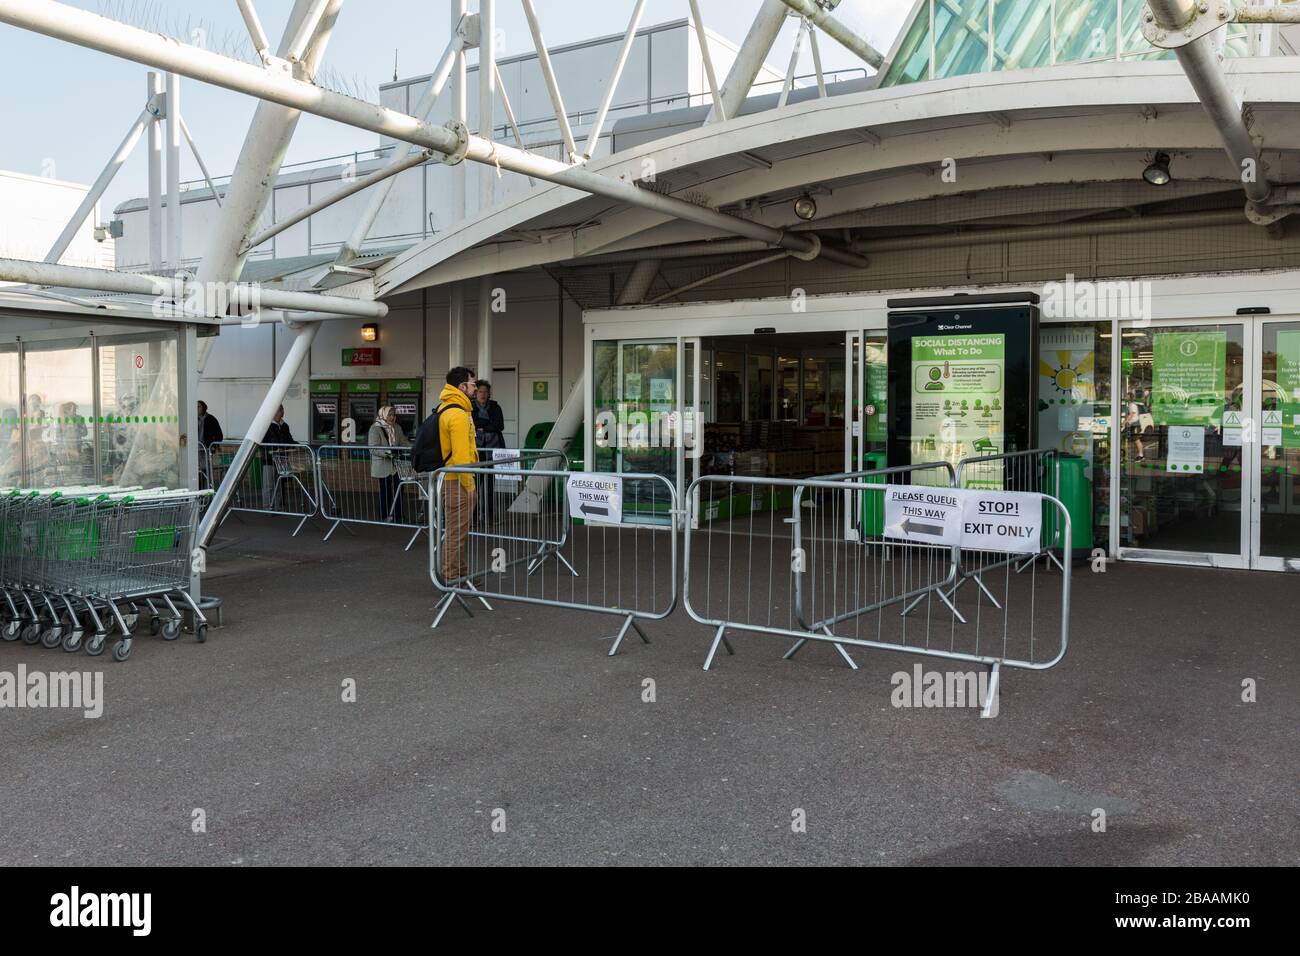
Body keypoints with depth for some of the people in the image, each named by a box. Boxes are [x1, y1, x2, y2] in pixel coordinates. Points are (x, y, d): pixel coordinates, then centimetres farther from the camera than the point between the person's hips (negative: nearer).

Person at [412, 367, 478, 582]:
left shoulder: (444, 408, 14)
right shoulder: (458, 414, -18)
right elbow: (461, 454, -23)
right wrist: (468, 484, -17)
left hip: (447, 478, 10)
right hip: (456, 481, -10)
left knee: (456, 530, 18)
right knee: (456, 532, -2)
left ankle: (460, 572, 28)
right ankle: (451, 577, 5)